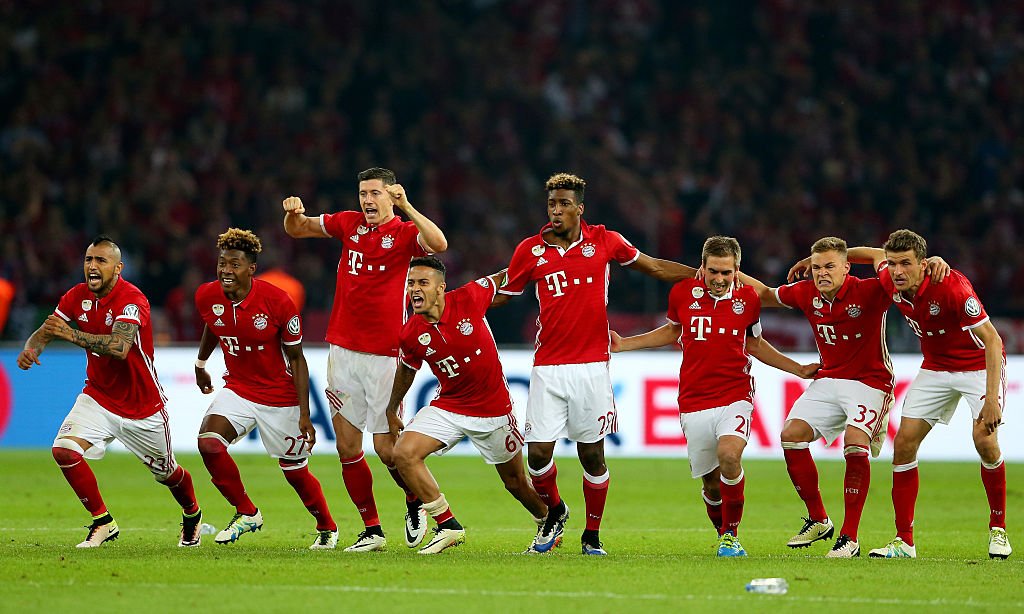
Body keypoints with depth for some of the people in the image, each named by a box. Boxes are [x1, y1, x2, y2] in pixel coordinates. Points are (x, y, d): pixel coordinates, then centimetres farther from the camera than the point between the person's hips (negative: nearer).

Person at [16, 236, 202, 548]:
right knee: (64, 450, -21)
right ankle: (103, 523, -5)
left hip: (142, 405, -4)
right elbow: (45, 332, -1)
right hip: (98, 396, 4)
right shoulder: (78, 297, -5)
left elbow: (120, 347, -42)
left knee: (167, 473, 14)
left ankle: (192, 515, 48)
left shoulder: (132, 300, -25)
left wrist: (73, 335, -54)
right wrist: (31, 348, -25)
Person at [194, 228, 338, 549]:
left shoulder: (277, 302, -22)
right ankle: (246, 513, -1)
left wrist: (304, 415, -15)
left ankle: (327, 528, 32)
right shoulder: (207, 297, -11)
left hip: (280, 397, -4)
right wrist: (200, 363, 29)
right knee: (208, 441, -21)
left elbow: (296, 358, -13)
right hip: (238, 388, 4)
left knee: (295, 471, 5)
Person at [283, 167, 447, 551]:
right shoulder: (349, 224, 9)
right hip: (343, 351, 5)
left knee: (386, 448, -5)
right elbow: (297, 229, 15)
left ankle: (415, 503, 24)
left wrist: (406, 207, -28)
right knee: (347, 447, 3)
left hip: (385, 354, -5)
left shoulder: (404, 232, -4)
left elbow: (438, 244, -24)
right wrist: (293, 212, -7)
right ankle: (372, 530, 13)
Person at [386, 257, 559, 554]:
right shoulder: (411, 334, -13)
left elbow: (505, 278, 0)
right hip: (448, 406, 2)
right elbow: (407, 368, 9)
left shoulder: (469, 298, -20)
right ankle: (448, 527, -8)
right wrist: (391, 410, 16)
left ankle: (548, 521, 43)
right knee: (404, 454, -19)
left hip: (493, 409, -2)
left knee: (516, 482, 11)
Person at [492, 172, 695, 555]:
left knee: (592, 454, 3)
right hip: (548, 368, 1)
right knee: (538, 451, -6)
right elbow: (500, 295, 15)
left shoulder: (604, 242, 3)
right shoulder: (530, 251, 3)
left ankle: (592, 535, 19)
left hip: (592, 366, 0)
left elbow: (655, 268, 14)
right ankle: (555, 512, 23)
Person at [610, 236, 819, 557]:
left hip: (735, 396, -2)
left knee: (729, 455, -28)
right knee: (712, 482, 4)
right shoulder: (683, 293, 1)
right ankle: (724, 535, 30)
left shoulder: (747, 299, 1)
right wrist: (623, 344, 19)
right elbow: (673, 331, 22)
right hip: (694, 403, 2)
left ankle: (731, 535, -13)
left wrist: (799, 369, 18)